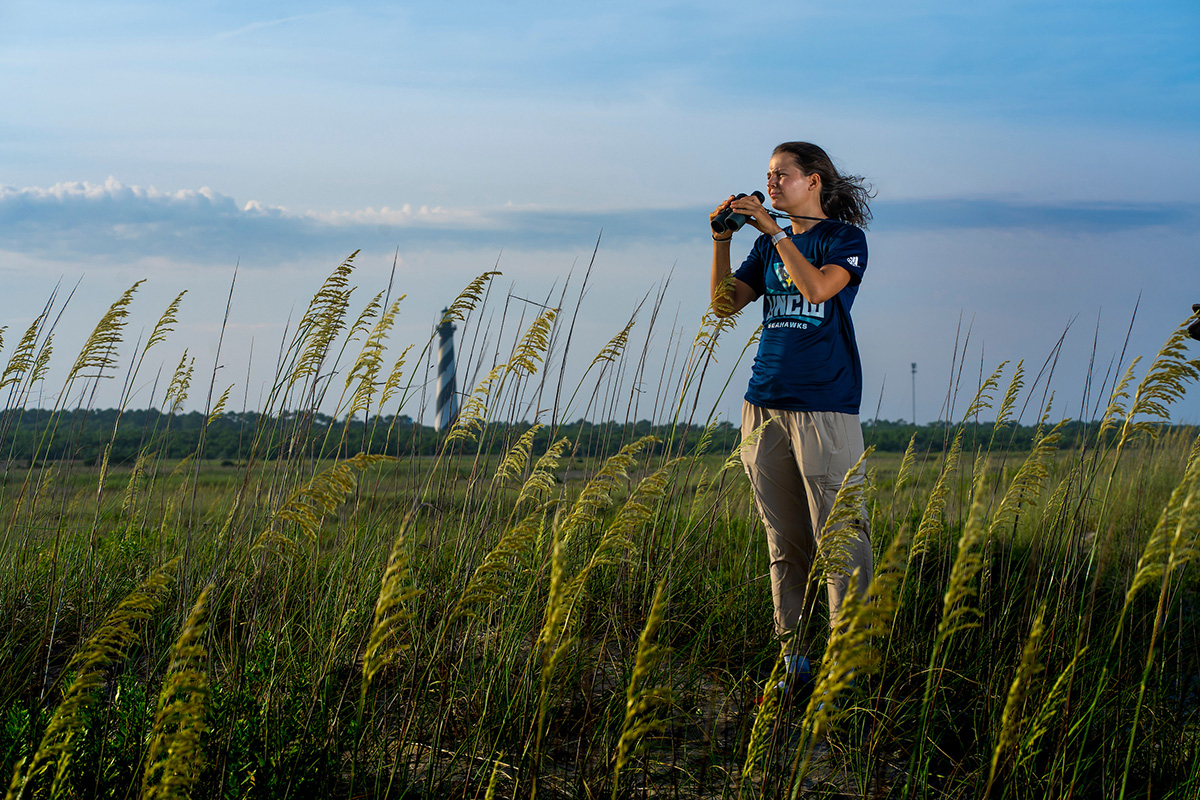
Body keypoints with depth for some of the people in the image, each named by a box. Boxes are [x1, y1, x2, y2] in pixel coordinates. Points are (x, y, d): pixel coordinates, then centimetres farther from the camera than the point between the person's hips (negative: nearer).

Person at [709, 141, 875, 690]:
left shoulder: (845, 237, 1)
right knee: (785, 542, 8)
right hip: (766, 404, 6)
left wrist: (773, 230, -14)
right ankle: (791, 655, 13)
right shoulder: (768, 246, 17)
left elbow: (818, 287, -18)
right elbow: (725, 303, 8)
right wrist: (722, 239, -2)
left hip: (825, 406, -6)